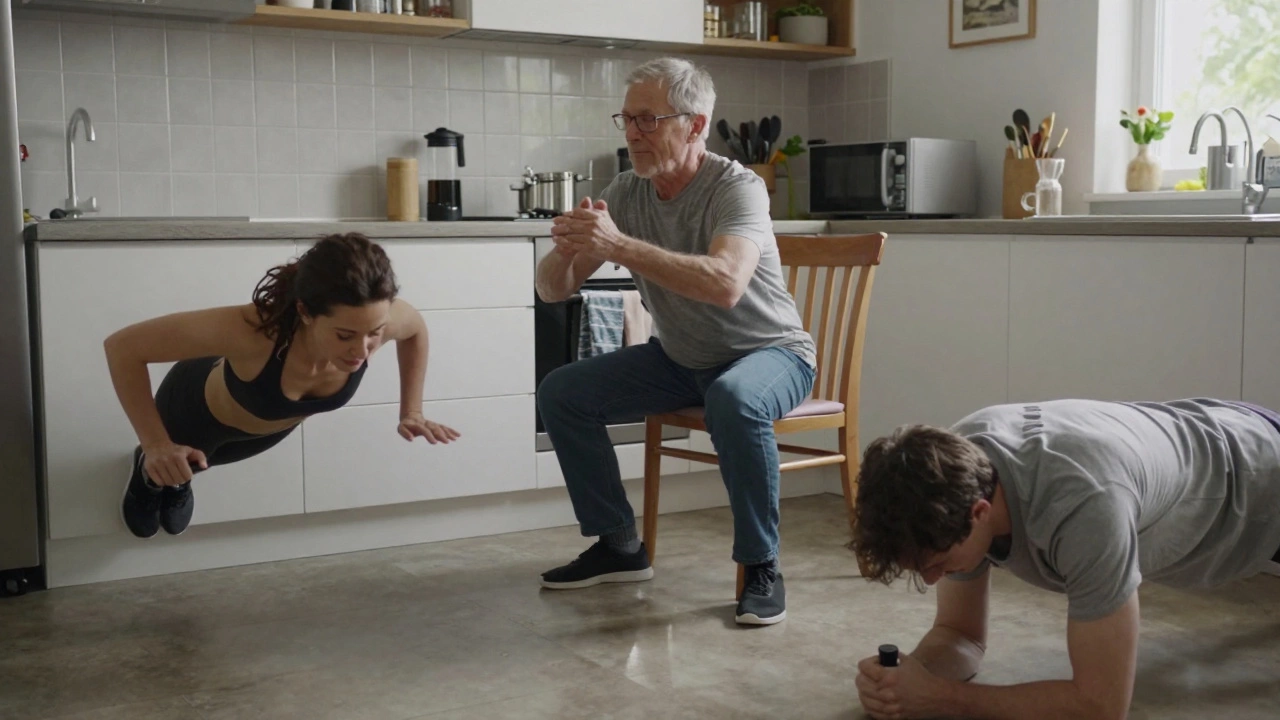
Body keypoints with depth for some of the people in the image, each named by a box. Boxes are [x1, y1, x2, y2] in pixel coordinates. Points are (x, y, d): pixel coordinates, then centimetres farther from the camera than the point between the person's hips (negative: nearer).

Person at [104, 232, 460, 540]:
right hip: (199, 408, -4)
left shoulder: (376, 319, -39)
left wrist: (411, 412, -11)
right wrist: (156, 444, -38)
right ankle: (151, 473, 64)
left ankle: (176, 480, 70)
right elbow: (122, 346, -38)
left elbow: (416, 329, -11)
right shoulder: (253, 330, -50)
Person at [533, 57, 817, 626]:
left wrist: (619, 246, -44)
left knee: (734, 400, -39)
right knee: (561, 393, -3)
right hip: (679, 359, 7)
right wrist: (566, 249, -29)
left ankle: (761, 567, -20)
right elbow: (552, 291, -6)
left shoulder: (736, 188, -22)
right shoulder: (626, 193, -5)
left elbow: (725, 285, -43)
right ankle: (618, 546, 10)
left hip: (767, 351, -6)